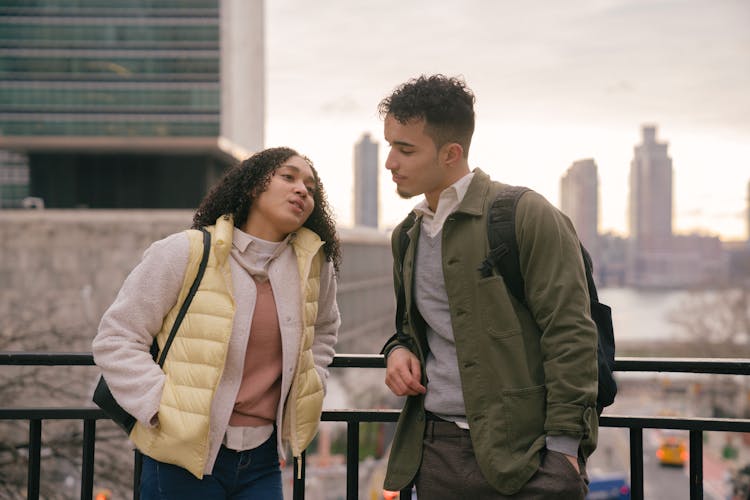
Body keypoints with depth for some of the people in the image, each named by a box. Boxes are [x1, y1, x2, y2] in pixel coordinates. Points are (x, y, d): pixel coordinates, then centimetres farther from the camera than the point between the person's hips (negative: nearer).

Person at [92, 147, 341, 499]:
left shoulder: (314, 263, 3)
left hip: (262, 459, 4)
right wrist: (164, 408, -14)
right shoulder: (184, 253, -9)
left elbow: (324, 328, 24)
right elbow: (115, 340, -5)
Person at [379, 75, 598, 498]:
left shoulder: (527, 217, -9)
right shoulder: (407, 237, 13)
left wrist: (563, 448, -16)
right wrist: (399, 349, 4)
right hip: (435, 454, 6)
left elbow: (571, 334, -12)